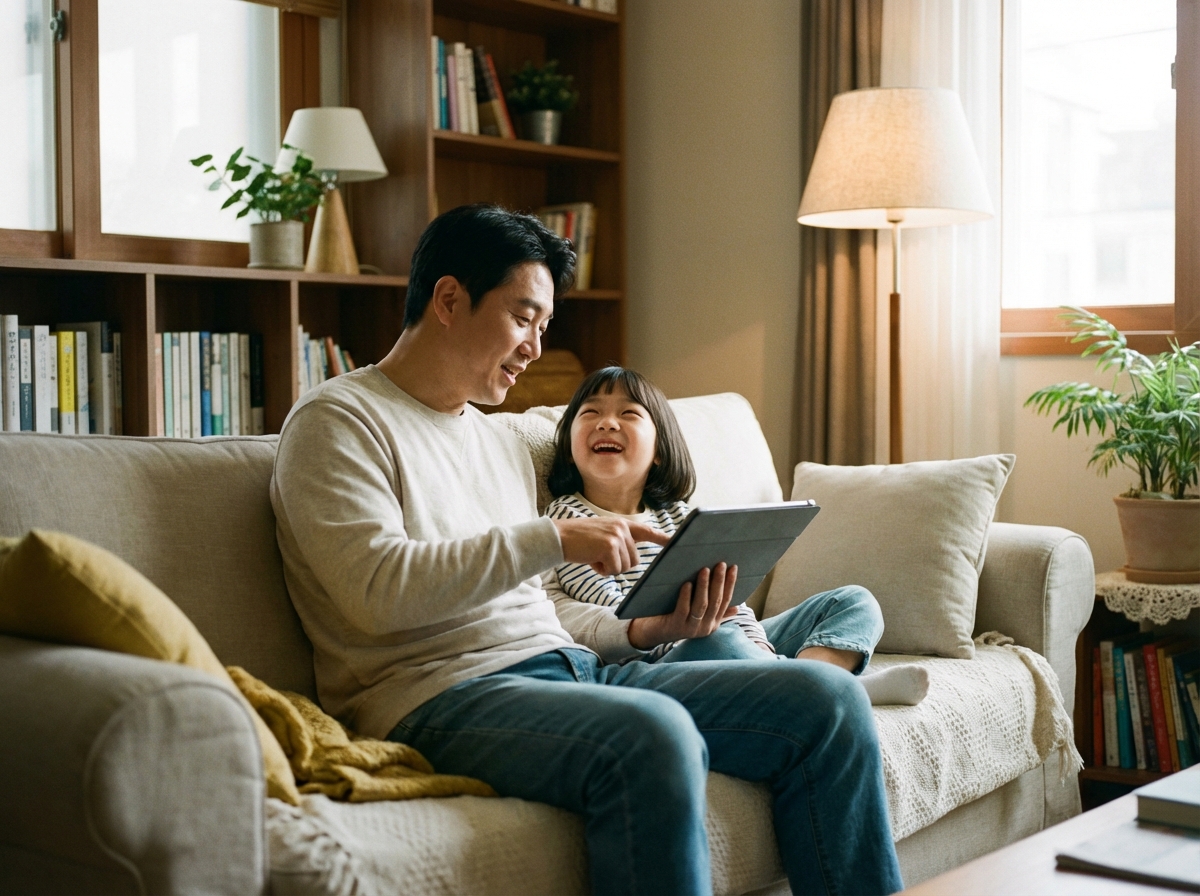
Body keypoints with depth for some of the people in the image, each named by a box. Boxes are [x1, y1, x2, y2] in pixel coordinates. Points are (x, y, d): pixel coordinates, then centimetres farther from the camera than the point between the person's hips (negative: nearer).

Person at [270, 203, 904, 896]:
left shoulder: (502, 442, 25)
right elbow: (378, 590, -16)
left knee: (826, 697, -8)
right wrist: (554, 539, -16)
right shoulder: (338, 421, -1)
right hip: (444, 695, -8)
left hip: (568, 664, 8)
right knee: (652, 734, -38)